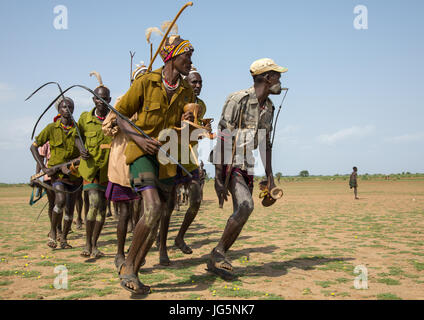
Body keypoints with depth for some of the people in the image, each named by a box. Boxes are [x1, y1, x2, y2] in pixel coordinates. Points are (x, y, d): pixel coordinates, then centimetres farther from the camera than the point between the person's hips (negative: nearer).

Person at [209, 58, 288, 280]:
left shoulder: (268, 108, 10)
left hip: (247, 166, 8)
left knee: (241, 215, 3)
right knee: (246, 205, -25)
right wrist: (218, 176, -22)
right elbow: (222, 138, -18)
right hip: (228, 163, -8)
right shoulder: (238, 100, -14)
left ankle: (216, 261, 15)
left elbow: (265, 144, 16)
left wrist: (270, 176, 13)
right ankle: (219, 252, -9)